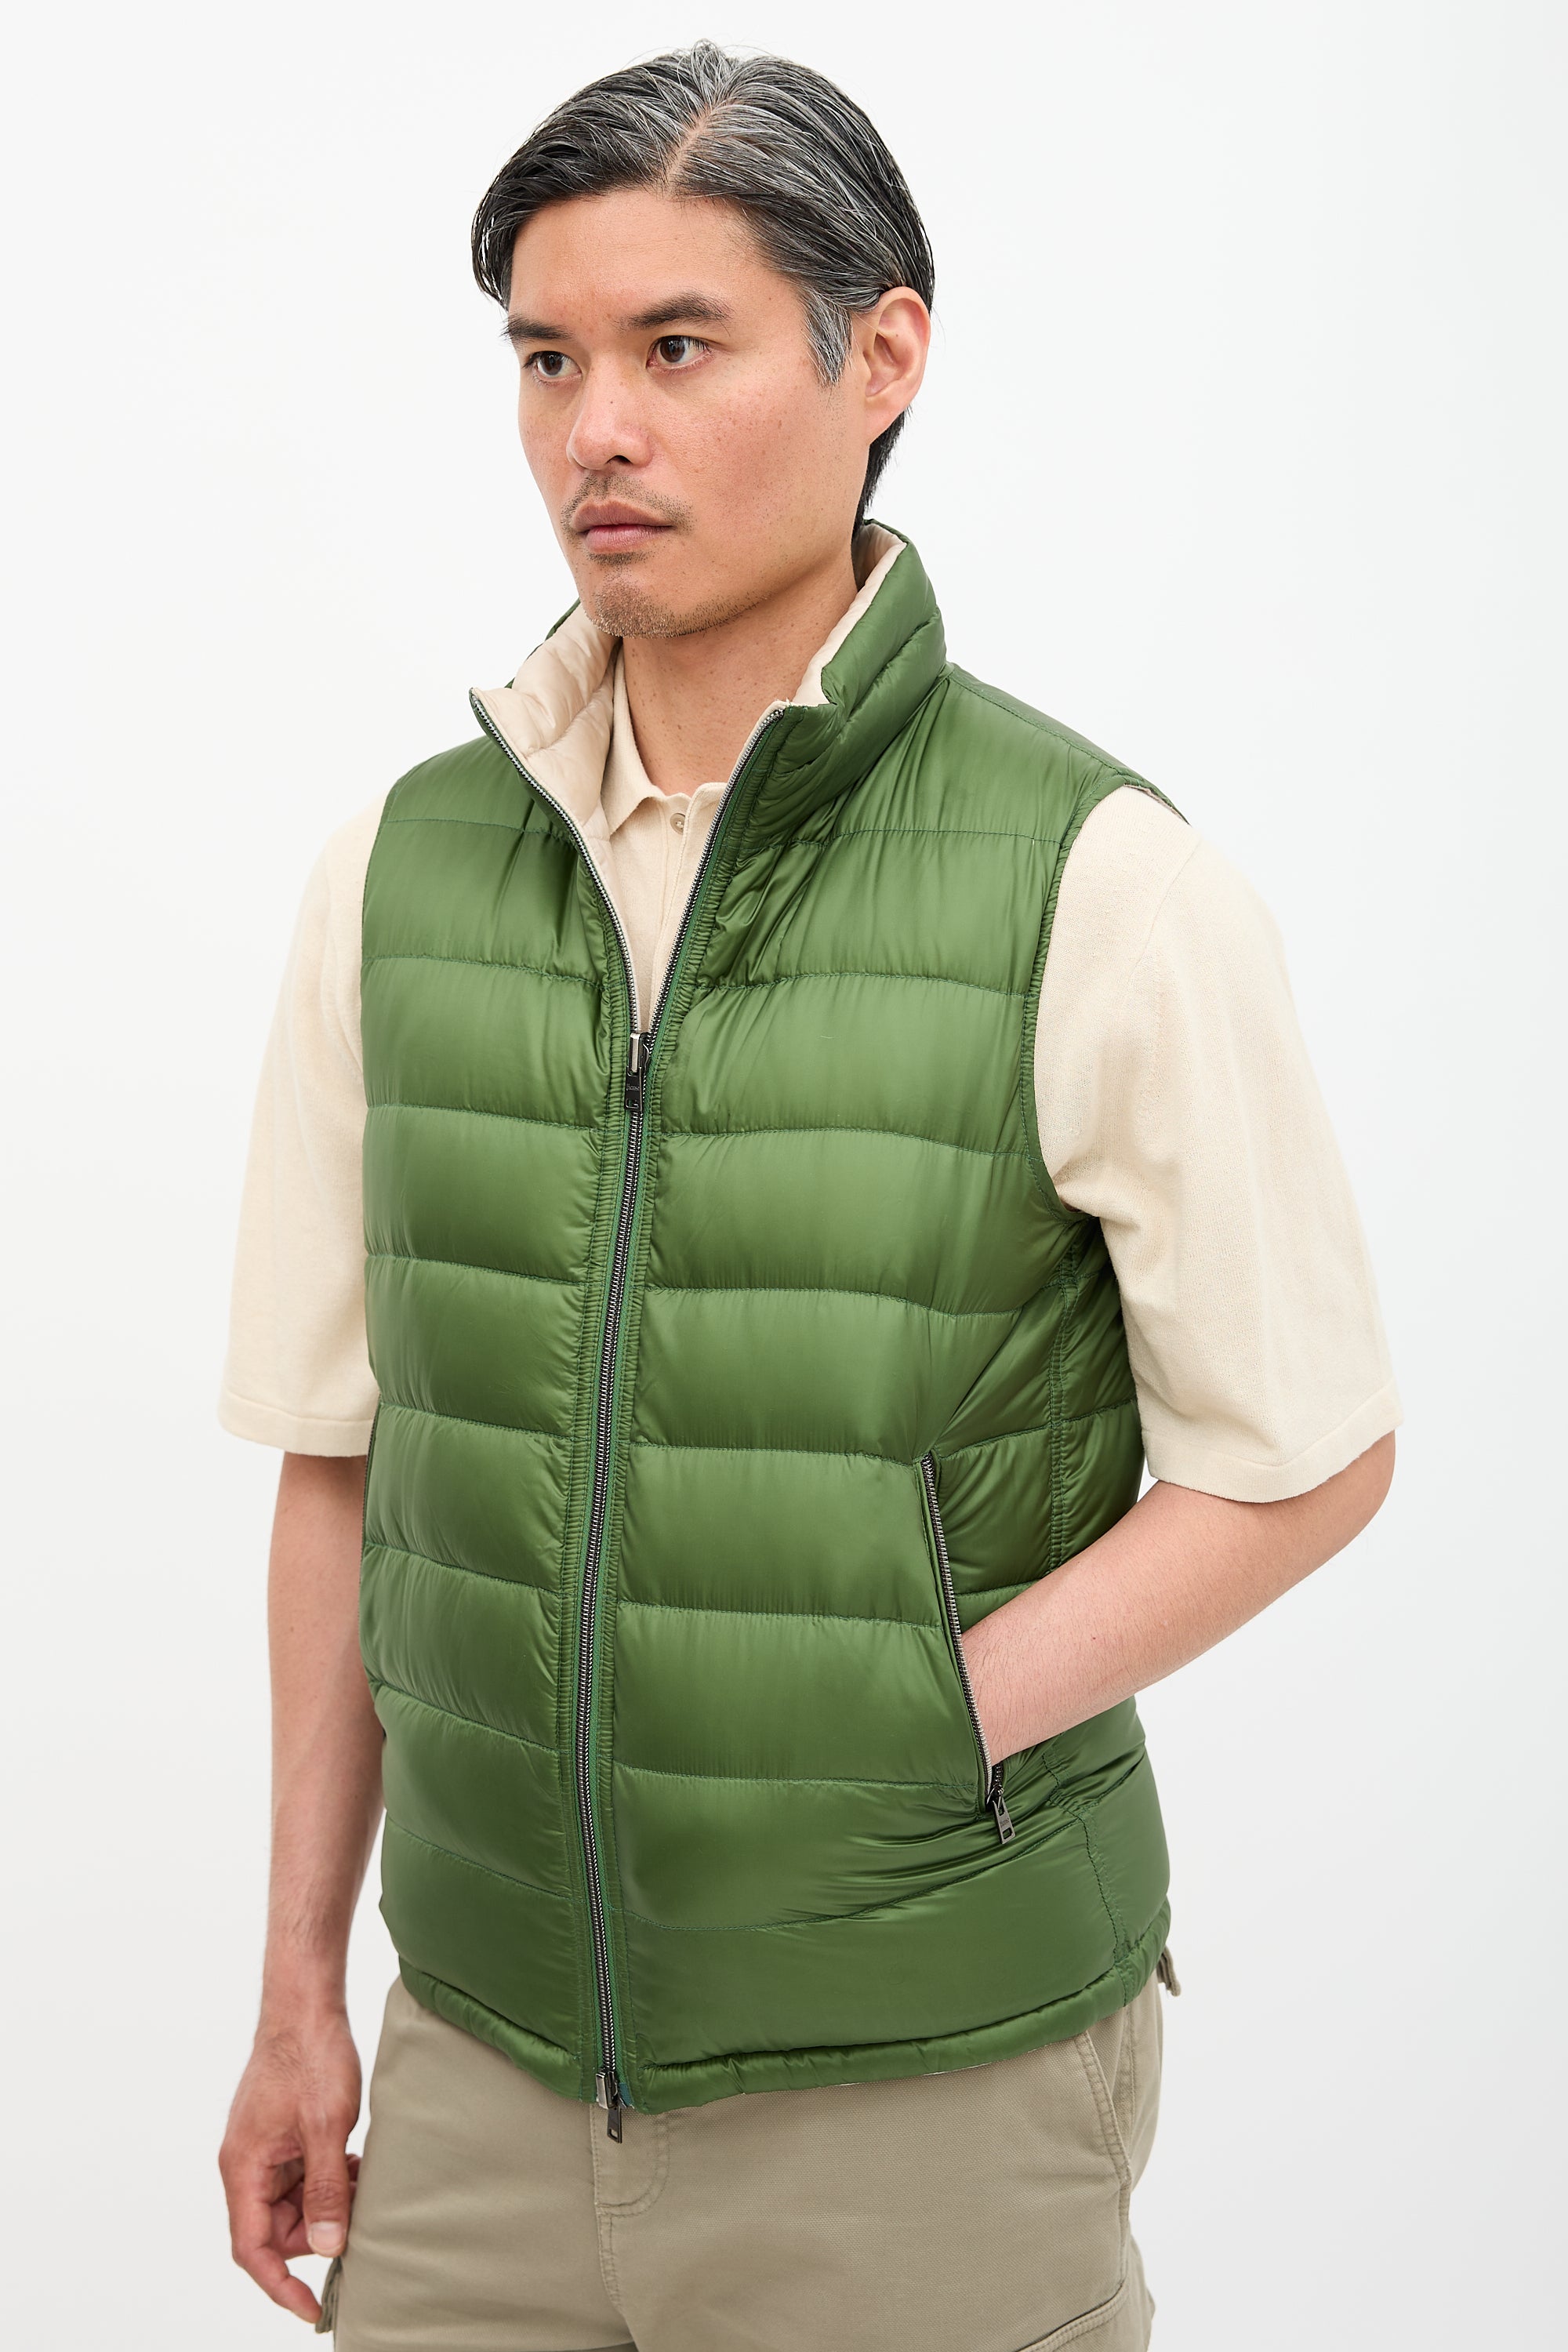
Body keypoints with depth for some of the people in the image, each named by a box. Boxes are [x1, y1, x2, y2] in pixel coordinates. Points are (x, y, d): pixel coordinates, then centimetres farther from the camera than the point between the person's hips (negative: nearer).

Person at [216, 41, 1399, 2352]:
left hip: (928, 2076, -3)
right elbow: (345, 1457, 6)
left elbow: (1307, 1459, -5)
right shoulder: (403, 872, 0)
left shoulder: (1101, 887, -12)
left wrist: (907, 1735, -14)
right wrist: (301, 1985, 8)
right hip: (493, 2044, 3)